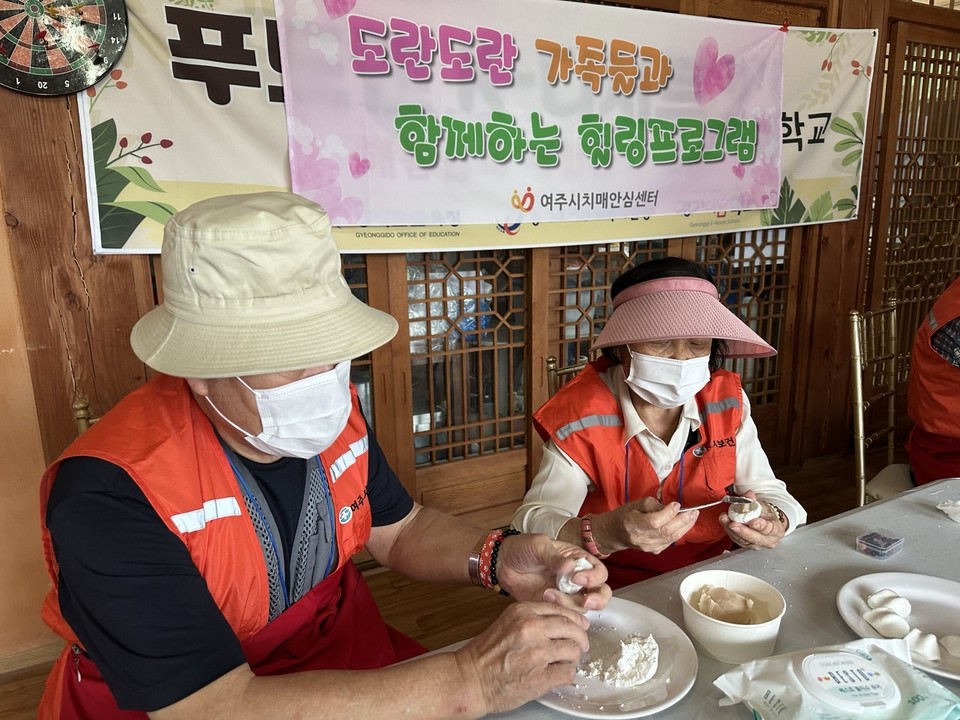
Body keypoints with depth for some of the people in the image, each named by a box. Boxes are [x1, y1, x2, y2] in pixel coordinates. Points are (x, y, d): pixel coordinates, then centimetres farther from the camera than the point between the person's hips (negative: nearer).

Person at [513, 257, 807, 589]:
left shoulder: (726, 402, -5)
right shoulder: (582, 415, -19)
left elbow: (765, 489, 4)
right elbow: (530, 521, -25)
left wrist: (774, 521, -20)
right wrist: (606, 533, -45)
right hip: (618, 595, -3)